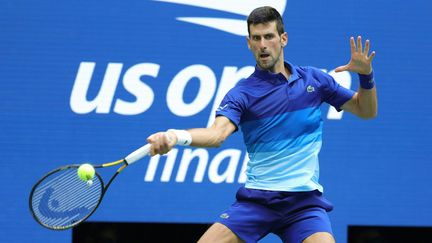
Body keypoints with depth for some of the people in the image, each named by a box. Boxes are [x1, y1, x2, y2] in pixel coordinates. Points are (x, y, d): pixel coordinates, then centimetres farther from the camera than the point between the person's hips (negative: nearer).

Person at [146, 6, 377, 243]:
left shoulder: (313, 79, 7)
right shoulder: (242, 94, -2)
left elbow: (366, 111, 15)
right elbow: (217, 133, -21)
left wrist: (366, 75, -5)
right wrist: (176, 136, -42)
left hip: (305, 200, 1)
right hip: (256, 199, -1)